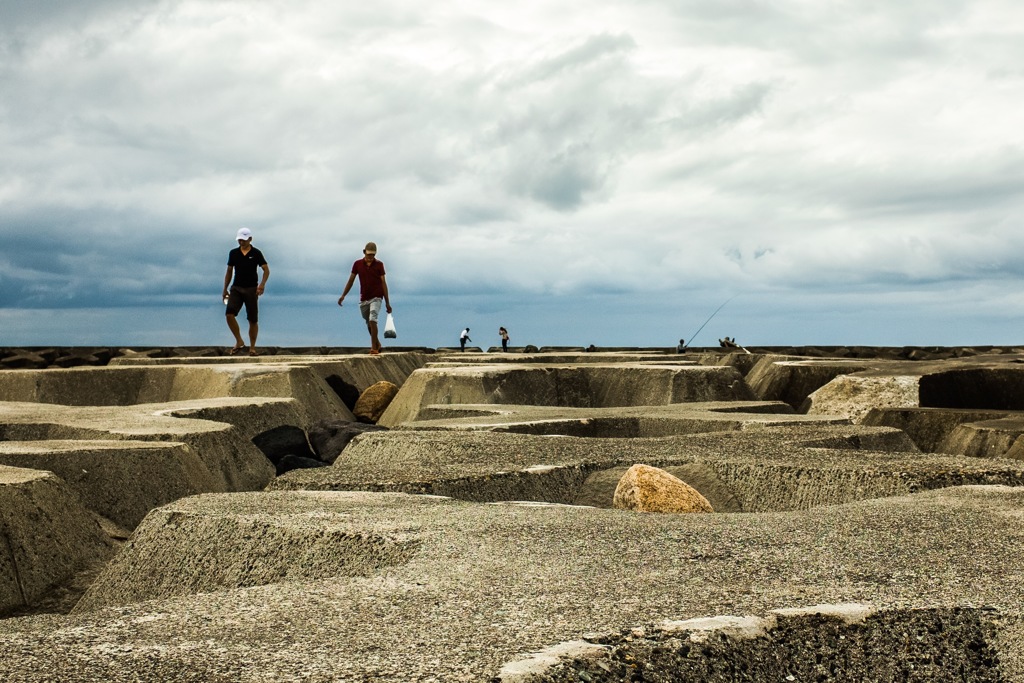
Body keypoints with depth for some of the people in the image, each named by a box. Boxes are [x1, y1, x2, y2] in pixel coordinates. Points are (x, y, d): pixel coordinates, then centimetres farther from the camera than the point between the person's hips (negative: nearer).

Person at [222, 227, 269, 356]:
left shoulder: (256, 253, -3)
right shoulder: (233, 253, 6)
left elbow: (266, 270, -5)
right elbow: (229, 271, 14)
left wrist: (262, 284, -22)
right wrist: (225, 289, 11)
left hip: (251, 289, -2)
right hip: (236, 288, 2)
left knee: (253, 320, 1)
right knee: (229, 314, -18)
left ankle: (252, 348, 12)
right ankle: (239, 342, -6)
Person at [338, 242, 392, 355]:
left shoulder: (379, 265, -1)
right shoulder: (357, 264, 4)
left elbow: (383, 283, -1)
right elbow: (351, 280, 8)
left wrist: (387, 303, -3)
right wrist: (343, 295, -1)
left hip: (376, 298, -3)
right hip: (363, 299, 4)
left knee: (372, 320, -21)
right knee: (369, 324, 12)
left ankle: (374, 348, -19)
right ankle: (377, 345, 31)